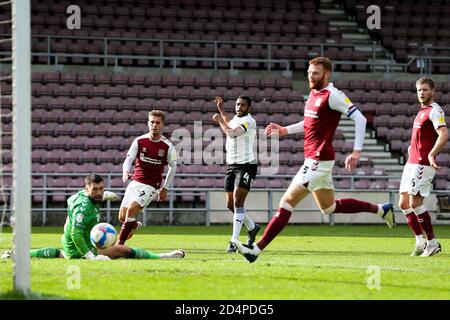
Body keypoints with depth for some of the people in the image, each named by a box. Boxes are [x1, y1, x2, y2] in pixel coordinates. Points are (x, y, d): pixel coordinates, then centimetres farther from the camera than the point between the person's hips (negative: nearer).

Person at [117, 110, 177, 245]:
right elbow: (129, 159, -7)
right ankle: (135, 225, 41)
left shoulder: (167, 146, -6)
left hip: (151, 186, -4)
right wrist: (126, 172, -30)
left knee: (131, 209, -25)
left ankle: (119, 244, -20)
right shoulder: (139, 141, -2)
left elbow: (172, 167, 7)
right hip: (135, 183, 4)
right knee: (122, 217, 4)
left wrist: (165, 189, 6)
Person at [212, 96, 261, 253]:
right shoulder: (236, 118, 15)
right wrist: (221, 109, 43)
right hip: (231, 166, 9)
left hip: (246, 165, -9)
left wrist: (220, 120, -13)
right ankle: (252, 227, 31)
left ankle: (234, 240, -18)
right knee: (231, 204, 8)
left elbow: (233, 133, -27)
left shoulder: (248, 121, -11)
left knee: (237, 201, -17)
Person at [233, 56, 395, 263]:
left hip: (319, 160, -10)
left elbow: (359, 118, -17)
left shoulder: (332, 96, -15)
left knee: (287, 202, -10)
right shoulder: (313, 93, 13)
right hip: (312, 159, 10)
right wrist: (285, 130, 19)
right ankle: (381, 209, 30)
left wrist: (357, 151, -23)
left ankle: (257, 249, -9)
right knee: (329, 207, 20)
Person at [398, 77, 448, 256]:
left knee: (415, 203, -12)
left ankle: (432, 243, -4)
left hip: (423, 164, -10)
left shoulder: (434, 111, -11)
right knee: (403, 203, 7)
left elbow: (444, 134, -25)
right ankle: (420, 242, 12)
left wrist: (431, 154, -36)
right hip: (411, 162, 10)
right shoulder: (422, 111, 18)